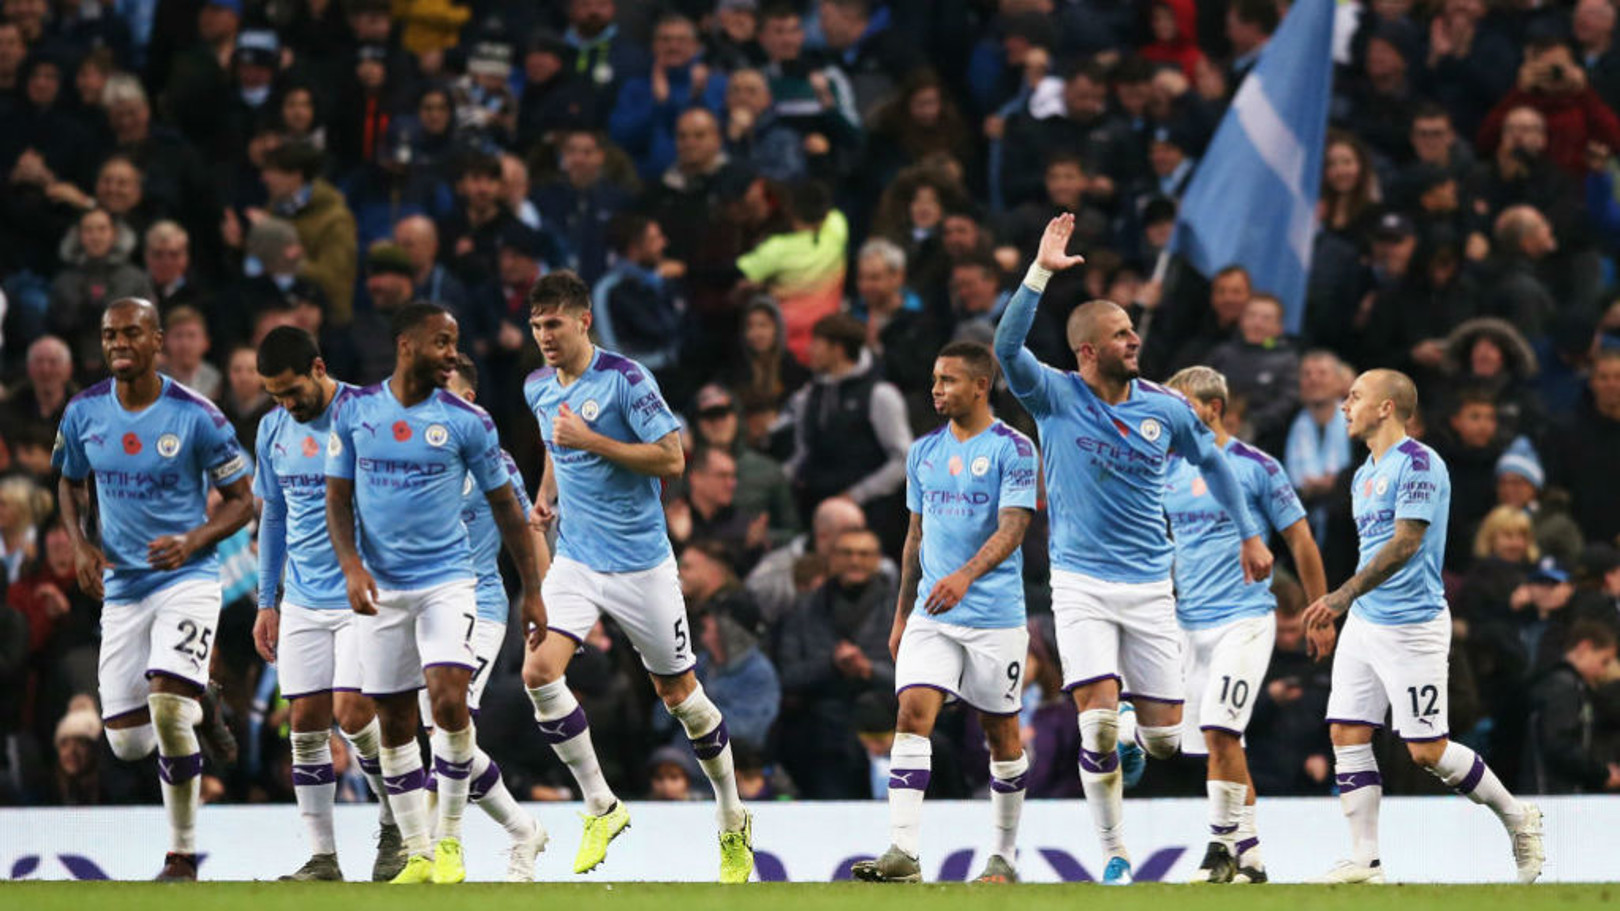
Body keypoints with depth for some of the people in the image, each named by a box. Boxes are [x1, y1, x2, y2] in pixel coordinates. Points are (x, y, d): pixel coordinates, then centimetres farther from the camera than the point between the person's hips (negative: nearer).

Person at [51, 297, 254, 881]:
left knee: (167, 709, -23)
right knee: (127, 742, 4)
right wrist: (80, 545, -1)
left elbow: (241, 501, -2)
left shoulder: (195, 416, -11)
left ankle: (182, 859, -8)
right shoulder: (83, 413, 0)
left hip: (187, 578, -4)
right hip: (121, 587, 4)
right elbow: (71, 483, 18)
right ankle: (196, 710, 42)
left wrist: (193, 542, -20)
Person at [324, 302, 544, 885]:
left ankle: (449, 840, -5)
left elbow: (505, 507, 4)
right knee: (393, 723, 4)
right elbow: (338, 497, 5)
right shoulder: (355, 411, 0)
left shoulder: (467, 421, -3)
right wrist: (352, 567, -11)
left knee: (449, 702, -20)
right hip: (382, 589, 2)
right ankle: (417, 857, 14)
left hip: (447, 580, -2)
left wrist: (531, 591, 5)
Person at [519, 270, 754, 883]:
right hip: (574, 561, 5)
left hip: (640, 565, -5)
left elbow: (672, 459, -18)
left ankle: (734, 820, 27)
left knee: (678, 693, 7)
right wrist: (546, 498, 7)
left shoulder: (625, 380, -15)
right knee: (538, 672, -17)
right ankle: (601, 808, -4)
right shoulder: (538, 388, 5)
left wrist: (591, 441, -24)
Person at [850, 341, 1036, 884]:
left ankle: (1005, 856, 20)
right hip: (931, 616, 4)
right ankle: (903, 852, -20)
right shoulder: (924, 453, 12)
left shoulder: (1013, 450, -6)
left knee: (1001, 732, 6)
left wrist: (965, 575, -32)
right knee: (913, 713, -13)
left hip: (995, 616, -4)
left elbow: (1011, 529, -16)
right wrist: (901, 616, 18)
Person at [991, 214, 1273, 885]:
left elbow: (1211, 460, 21)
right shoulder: (1056, 397, -5)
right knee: (1098, 717, -16)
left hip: (1149, 587, 3)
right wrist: (1040, 272, -31)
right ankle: (1115, 857, -2)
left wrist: (1248, 534, 22)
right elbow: (1008, 347, -22)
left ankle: (1130, 744, 39)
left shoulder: (1165, 408, 3)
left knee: (1164, 733, 0)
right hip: (1080, 584, -3)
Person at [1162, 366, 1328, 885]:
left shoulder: (1256, 467, -5)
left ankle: (1221, 846, -12)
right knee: (1218, 743, 6)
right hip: (1190, 623, 6)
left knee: (1218, 729, -19)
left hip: (1244, 619, -6)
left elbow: (1301, 541, 0)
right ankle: (1248, 857, 12)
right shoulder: (1169, 470, 10)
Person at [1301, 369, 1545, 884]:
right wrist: (1336, 611, 23)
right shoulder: (1365, 475, 15)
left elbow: (1405, 543, -22)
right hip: (1363, 624, 9)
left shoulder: (1418, 464, -14)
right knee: (1347, 734, -2)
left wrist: (1344, 596, -28)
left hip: (1412, 624, -9)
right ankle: (1364, 861, 0)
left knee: (1427, 749, -7)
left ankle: (1517, 818, 12)